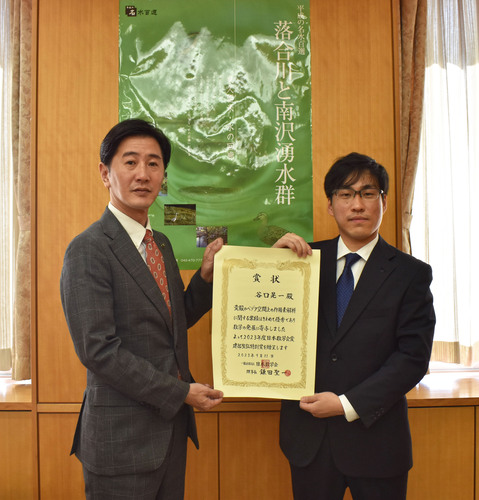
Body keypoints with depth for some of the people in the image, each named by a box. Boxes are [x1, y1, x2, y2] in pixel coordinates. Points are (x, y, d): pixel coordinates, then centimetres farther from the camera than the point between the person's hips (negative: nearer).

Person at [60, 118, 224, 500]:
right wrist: (180, 392, -16)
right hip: (122, 437, -7)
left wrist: (206, 275, -1)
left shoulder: (161, 244, 9)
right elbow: (98, 349, -21)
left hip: (171, 424, 8)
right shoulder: (88, 250, -16)